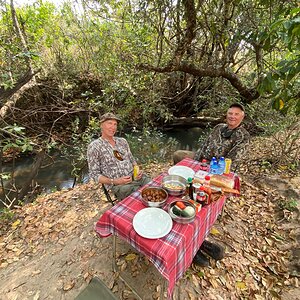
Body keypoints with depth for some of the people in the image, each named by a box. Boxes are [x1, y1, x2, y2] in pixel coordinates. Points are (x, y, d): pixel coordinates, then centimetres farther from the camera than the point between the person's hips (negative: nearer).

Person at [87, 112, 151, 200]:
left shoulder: (122, 141, 12)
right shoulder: (94, 147, -4)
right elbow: (94, 174, -4)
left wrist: (138, 170, 0)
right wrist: (115, 182, -16)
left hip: (136, 177, 6)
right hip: (118, 185, -5)